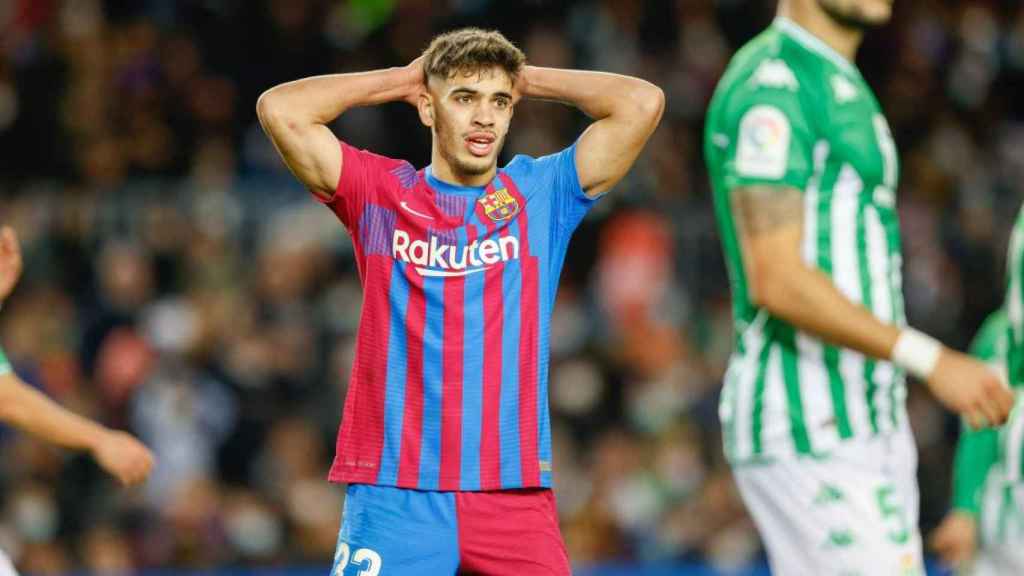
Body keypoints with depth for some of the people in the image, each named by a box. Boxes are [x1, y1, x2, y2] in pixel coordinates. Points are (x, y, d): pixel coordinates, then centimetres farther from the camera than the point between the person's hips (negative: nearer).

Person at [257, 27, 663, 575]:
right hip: (394, 493, -1)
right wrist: (400, 78, 5)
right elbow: (278, 109, -5)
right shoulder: (379, 194, 7)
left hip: (514, 495, 1)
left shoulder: (541, 193, 9)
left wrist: (527, 79, 8)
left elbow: (642, 103, 0)